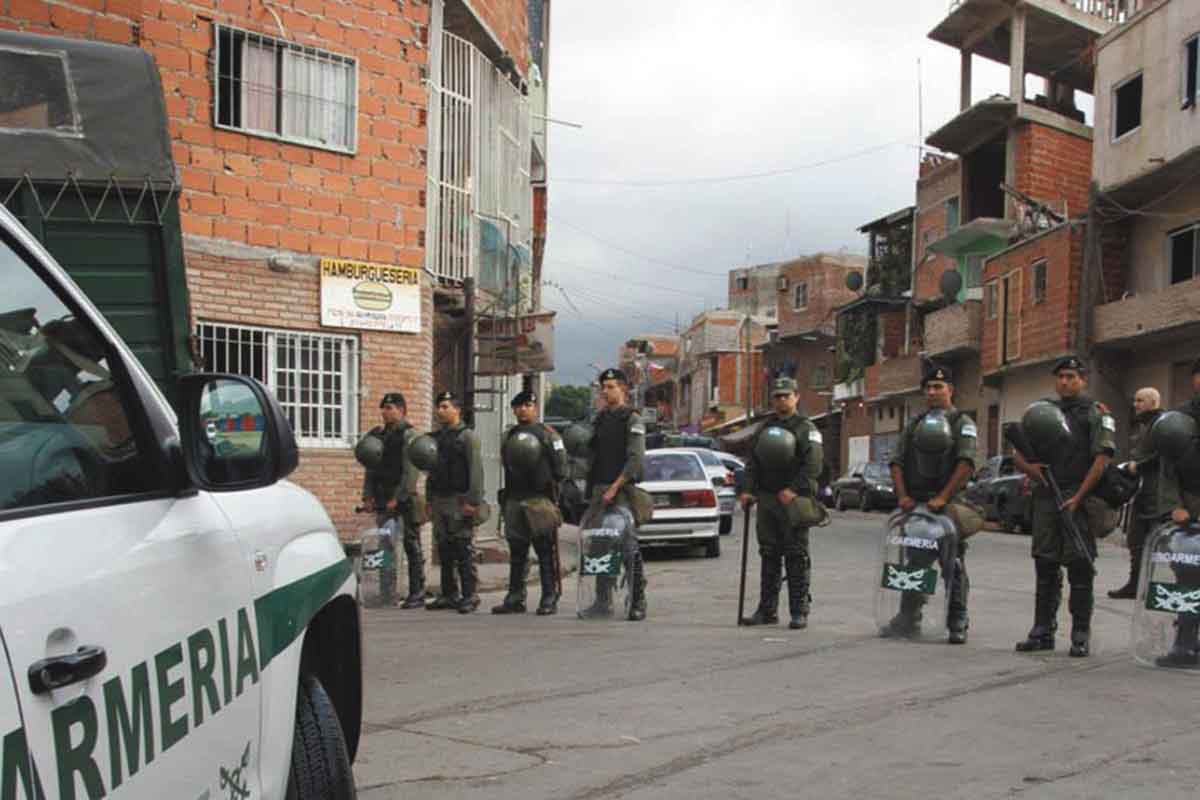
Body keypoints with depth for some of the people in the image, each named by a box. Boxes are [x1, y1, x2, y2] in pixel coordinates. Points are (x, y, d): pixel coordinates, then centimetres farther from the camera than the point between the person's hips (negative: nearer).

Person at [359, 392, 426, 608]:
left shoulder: (409, 434, -7)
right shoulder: (379, 435, 14)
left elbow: (410, 471, -15)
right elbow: (371, 468, 16)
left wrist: (398, 498, -19)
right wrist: (367, 496, 6)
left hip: (405, 501, -7)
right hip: (383, 501, 7)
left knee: (412, 547, -1)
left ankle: (417, 594, 4)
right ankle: (386, 594, 12)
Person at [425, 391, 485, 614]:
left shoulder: (467, 436, -6)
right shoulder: (435, 438, 17)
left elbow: (476, 470, -13)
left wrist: (473, 501, -19)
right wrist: (429, 498, 16)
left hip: (459, 501, -7)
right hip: (440, 501, 7)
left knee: (464, 549, -6)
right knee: (444, 549, 9)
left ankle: (470, 596, -3)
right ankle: (448, 594, 16)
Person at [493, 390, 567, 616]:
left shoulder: (548, 434, 0)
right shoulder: (509, 436, 17)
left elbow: (561, 467, -4)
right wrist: (505, 499, 11)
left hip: (540, 500, -6)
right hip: (514, 501, 6)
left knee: (546, 553, -3)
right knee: (516, 553, 9)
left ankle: (549, 599, 0)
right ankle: (515, 599, 14)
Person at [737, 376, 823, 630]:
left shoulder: (806, 428, -1)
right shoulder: (765, 428, 17)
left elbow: (813, 465, -11)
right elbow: (753, 463, 15)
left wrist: (793, 489, -20)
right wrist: (747, 490, 1)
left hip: (794, 502, -6)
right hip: (766, 500, 6)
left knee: (796, 557, -4)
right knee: (769, 556, 9)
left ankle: (799, 612, 0)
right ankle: (767, 610, 15)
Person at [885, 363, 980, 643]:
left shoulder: (962, 423, 2)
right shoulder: (914, 425, 17)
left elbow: (966, 464, -11)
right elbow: (897, 463, 11)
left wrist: (943, 497, -18)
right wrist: (903, 496, -5)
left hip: (948, 504, -4)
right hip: (915, 503, 4)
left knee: (953, 565, -3)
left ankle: (957, 623, 3)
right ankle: (908, 619, 13)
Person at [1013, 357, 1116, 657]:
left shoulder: (1096, 413, 1)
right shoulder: (1043, 412, 16)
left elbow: (1102, 459, -9)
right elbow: (1018, 454, 17)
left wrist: (1078, 497, -16)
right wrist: (1028, 466, -7)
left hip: (1079, 500, -5)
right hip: (1046, 497, 5)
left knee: (1080, 566, -4)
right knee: (1045, 565, 7)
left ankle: (1081, 635, 2)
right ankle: (1043, 630, 14)